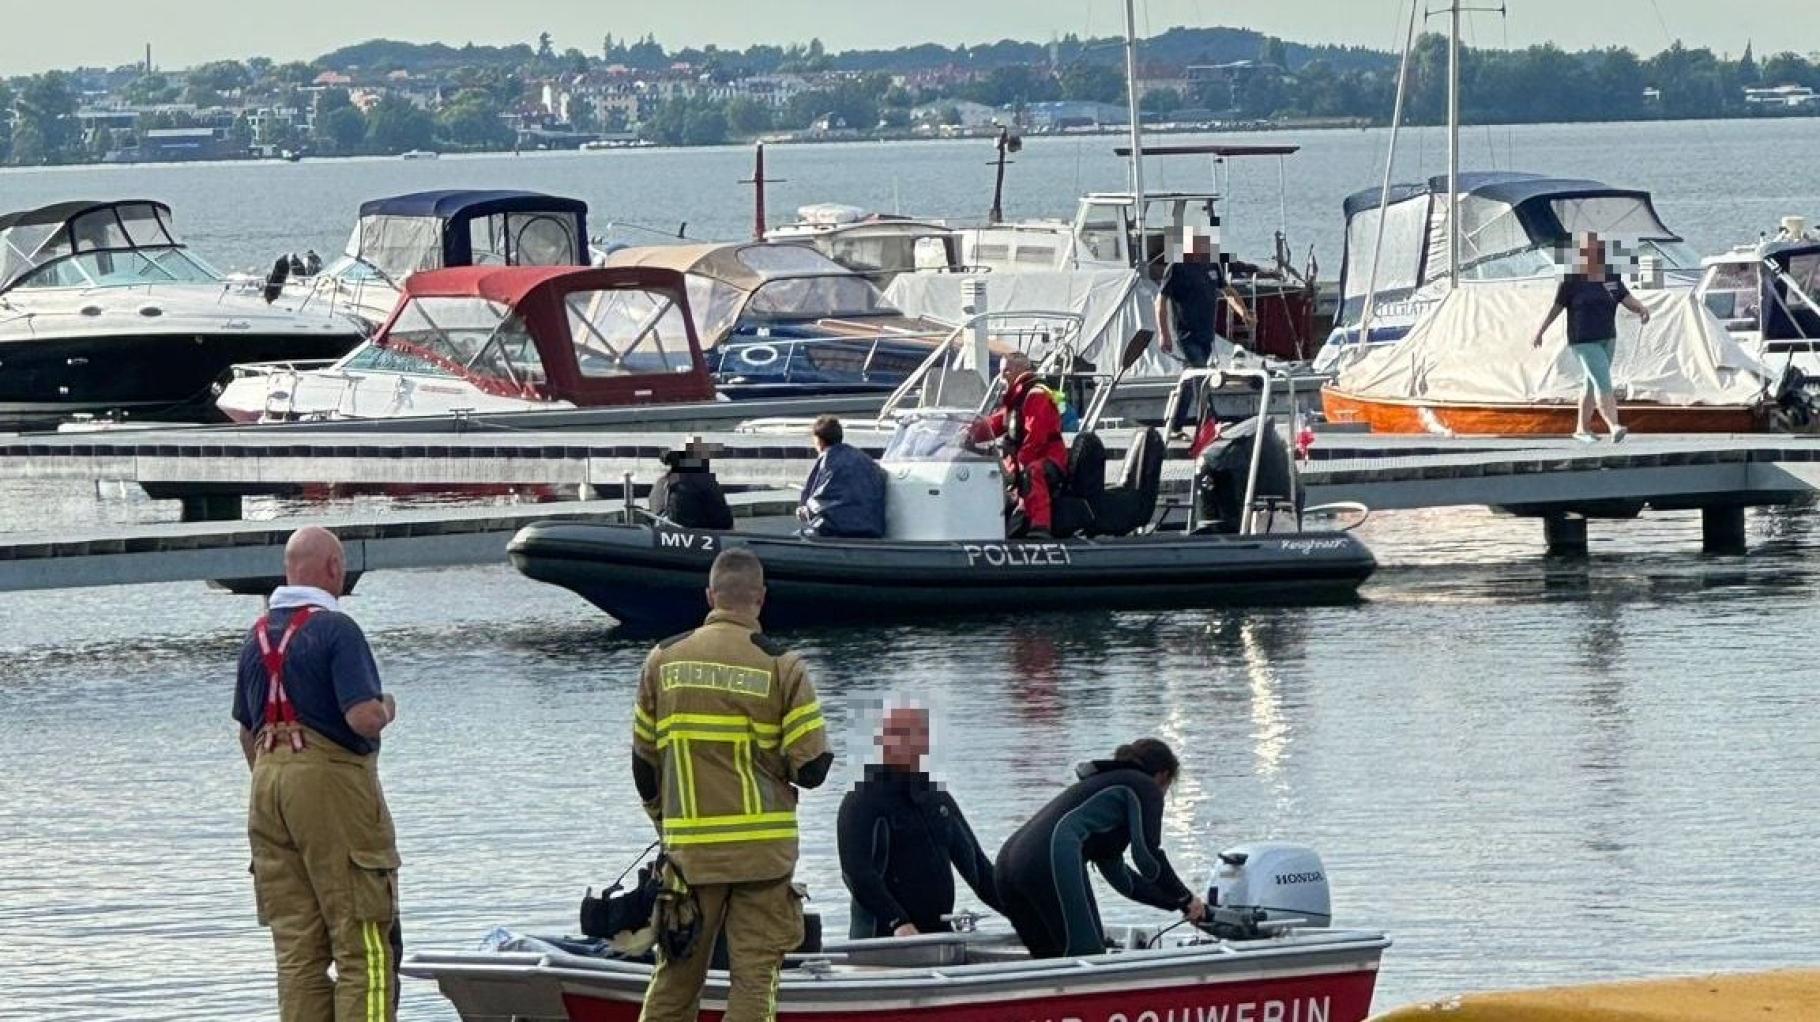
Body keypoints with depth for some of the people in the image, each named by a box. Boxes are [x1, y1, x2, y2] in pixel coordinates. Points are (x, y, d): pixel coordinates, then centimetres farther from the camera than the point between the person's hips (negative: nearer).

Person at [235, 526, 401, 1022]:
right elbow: (363, 718, -20)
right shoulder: (335, 629, -12)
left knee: (296, 948, 9)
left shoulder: (257, 636, 13)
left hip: (268, 780, 7)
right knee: (365, 946, -5)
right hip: (331, 778, -7)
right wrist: (387, 708, 2)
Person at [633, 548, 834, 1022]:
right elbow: (812, 768, -9)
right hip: (763, 849, -3)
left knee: (675, 975, 12)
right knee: (754, 974, 1)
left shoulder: (664, 660, 2)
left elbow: (643, 763, 8)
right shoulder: (781, 666, -7)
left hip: (688, 852, 3)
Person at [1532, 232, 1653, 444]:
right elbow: (1556, 307, -2)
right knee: (1603, 383, -18)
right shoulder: (1572, 280, -9)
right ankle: (1614, 427, -24)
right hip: (1584, 342, -6)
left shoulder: (1610, 278, 6)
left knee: (1592, 384, 14)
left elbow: (1627, 299, -2)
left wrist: (1641, 308, -24)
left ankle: (1581, 428, 26)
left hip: (1607, 339, 6)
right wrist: (1539, 333, 4)